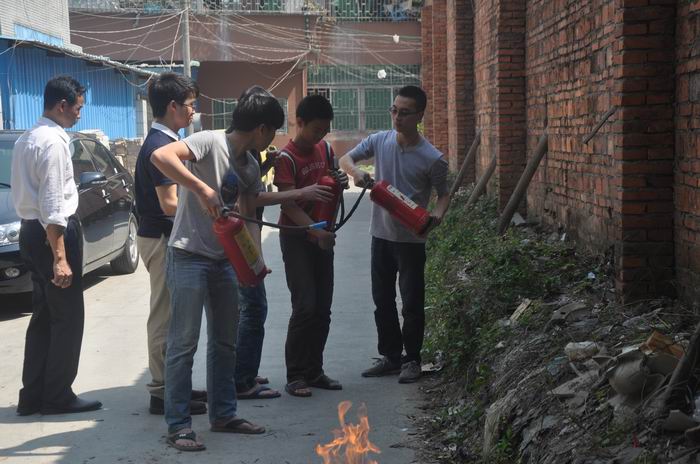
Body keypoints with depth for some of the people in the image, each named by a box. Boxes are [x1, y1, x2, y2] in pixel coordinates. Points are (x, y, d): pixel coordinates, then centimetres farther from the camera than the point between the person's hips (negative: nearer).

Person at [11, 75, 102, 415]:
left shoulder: (26, 140, 13)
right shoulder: (54, 141, -17)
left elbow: (28, 193, 14)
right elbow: (52, 203, -22)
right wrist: (60, 257, -24)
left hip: (30, 231, 10)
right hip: (54, 232, -10)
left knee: (43, 315, 14)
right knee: (68, 317, 0)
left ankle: (33, 396, 18)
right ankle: (58, 396, 6)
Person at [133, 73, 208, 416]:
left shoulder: (165, 141, 12)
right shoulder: (161, 146, -19)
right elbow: (169, 204, -23)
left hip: (168, 237, 10)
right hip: (162, 239, -10)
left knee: (170, 316, 16)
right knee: (164, 317, -3)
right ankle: (163, 393, 4)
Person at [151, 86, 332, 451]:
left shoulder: (249, 164, 10)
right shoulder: (209, 142, -15)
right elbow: (160, 156, -30)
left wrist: (301, 194, 20)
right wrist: (202, 189, -34)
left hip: (223, 259, 9)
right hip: (188, 257, -9)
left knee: (225, 341, 14)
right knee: (184, 342, -5)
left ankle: (223, 414, 26)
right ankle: (178, 425, 2)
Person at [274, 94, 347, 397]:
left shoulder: (325, 150, 6)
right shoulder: (286, 158, -15)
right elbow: (290, 204, -21)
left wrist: (340, 183, -4)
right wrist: (317, 230, -35)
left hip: (322, 236, 7)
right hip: (296, 238, -7)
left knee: (323, 308, 8)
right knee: (305, 306, -12)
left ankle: (314, 371, 17)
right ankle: (295, 375, -4)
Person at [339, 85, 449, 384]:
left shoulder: (431, 158, -13)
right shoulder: (379, 141, -3)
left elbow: (443, 194, -2)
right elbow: (345, 159, 3)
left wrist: (437, 215, -23)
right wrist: (356, 173, -19)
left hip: (411, 240, -4)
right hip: (381, 235, 4)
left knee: (412, 302, 4)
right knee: (382, 300, 12)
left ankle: (412, 359, 18)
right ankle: (390, 356, 25)